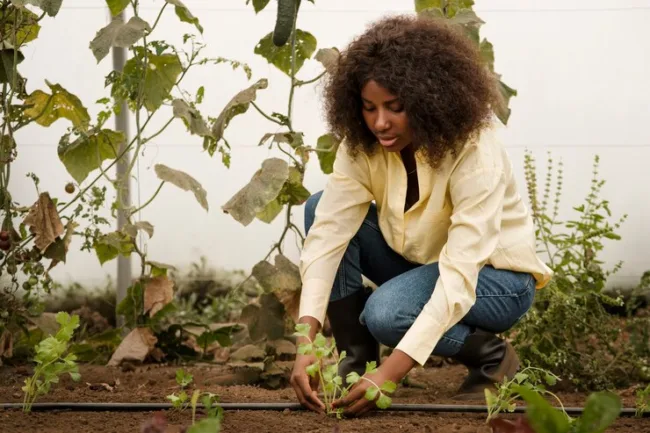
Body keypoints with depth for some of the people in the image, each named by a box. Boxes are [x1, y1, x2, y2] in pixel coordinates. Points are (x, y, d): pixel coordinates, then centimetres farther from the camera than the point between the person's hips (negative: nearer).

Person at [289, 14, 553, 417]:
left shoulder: (475, 153, -32)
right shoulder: (363, 143, -17)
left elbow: (459, 277, -39)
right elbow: (328, 232, -24)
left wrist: (390, 373, -48)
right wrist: (307, 343, -38)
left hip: (493, 275, -6)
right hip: (420, 261, 6)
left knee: (386, 313, -33)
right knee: (320, 209, -16)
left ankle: (492, 356, -5)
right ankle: (356, 362, -6)